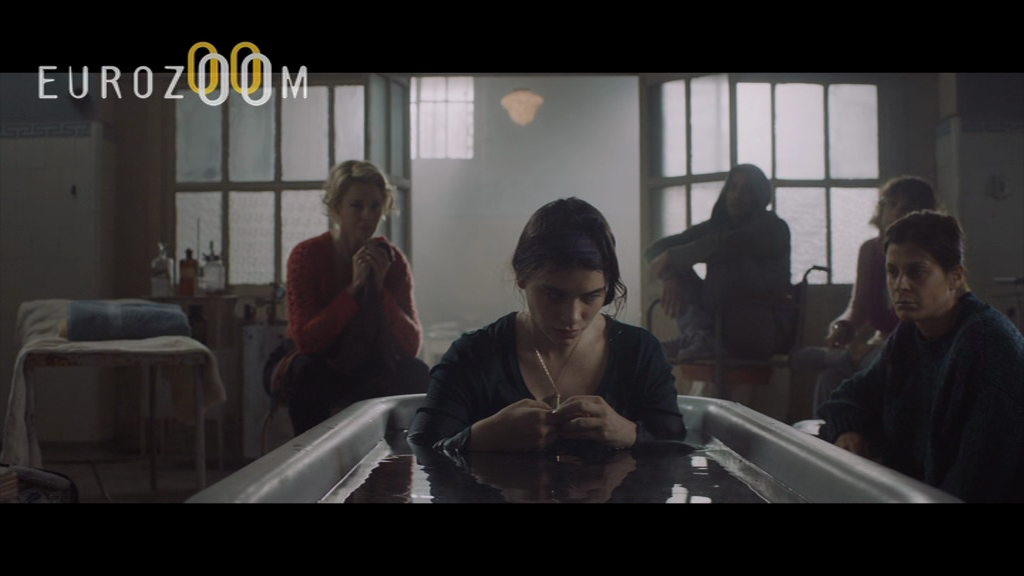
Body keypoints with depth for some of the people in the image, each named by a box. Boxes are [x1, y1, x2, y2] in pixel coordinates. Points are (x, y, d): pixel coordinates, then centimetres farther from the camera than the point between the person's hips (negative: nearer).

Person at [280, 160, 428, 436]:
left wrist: (379, 289, -24)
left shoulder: (391, 259, -6)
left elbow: (412, 345, -13)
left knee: (417, 374, -25)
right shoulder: (307, 255, -13)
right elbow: (306, 340, -24)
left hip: (374, 373, 2)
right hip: (319, 370, -2)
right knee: (307, 372, -34)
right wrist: (354, 287, -28)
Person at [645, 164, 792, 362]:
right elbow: (655, 249, 3)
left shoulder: (774, 228, -4)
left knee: (729, 257, -24)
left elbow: (726, 244, -26)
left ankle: (703, 341, -31)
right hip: (721, 327, 5)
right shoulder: (714, 227, 11)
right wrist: (670, 278, -19)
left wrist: (672, 256, -19)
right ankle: (698, 337, -30)